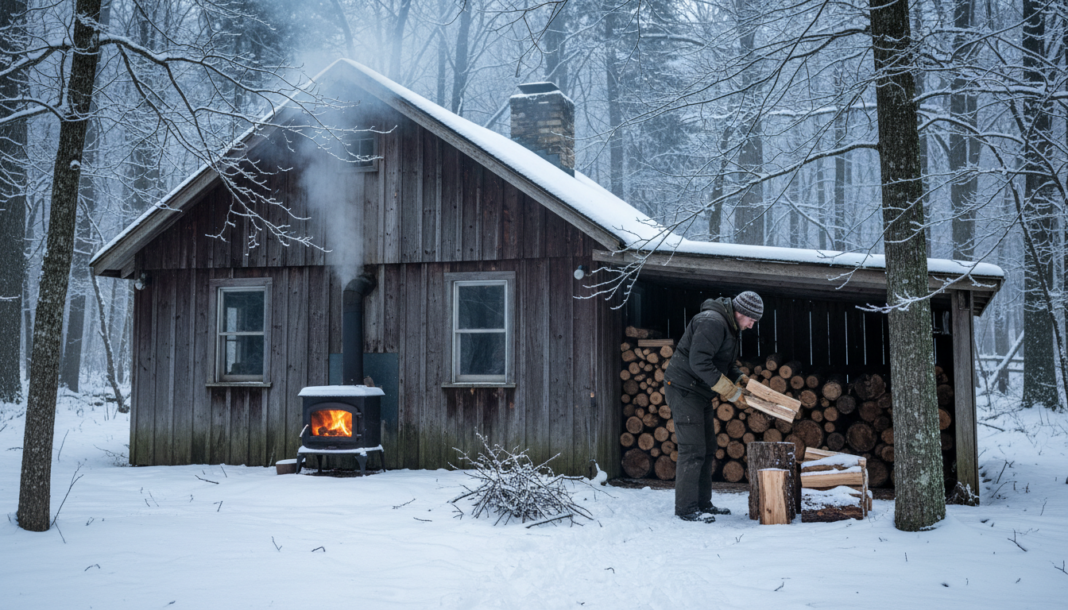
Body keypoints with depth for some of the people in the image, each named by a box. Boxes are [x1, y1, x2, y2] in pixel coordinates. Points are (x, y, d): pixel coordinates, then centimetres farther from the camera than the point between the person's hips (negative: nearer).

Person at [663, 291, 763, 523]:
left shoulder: (731, 327, 12)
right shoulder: (712, 322, -22)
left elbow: (727, 363, 21)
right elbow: (699, 362, -29)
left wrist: (740, 379, 0)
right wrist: (730, 391, -25)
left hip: (700, 394, 11)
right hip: (684, 389, -11)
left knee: (707, 450, 13)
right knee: (693, 450, -11)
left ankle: (703, 503, 21)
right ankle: (686, 508, -6)